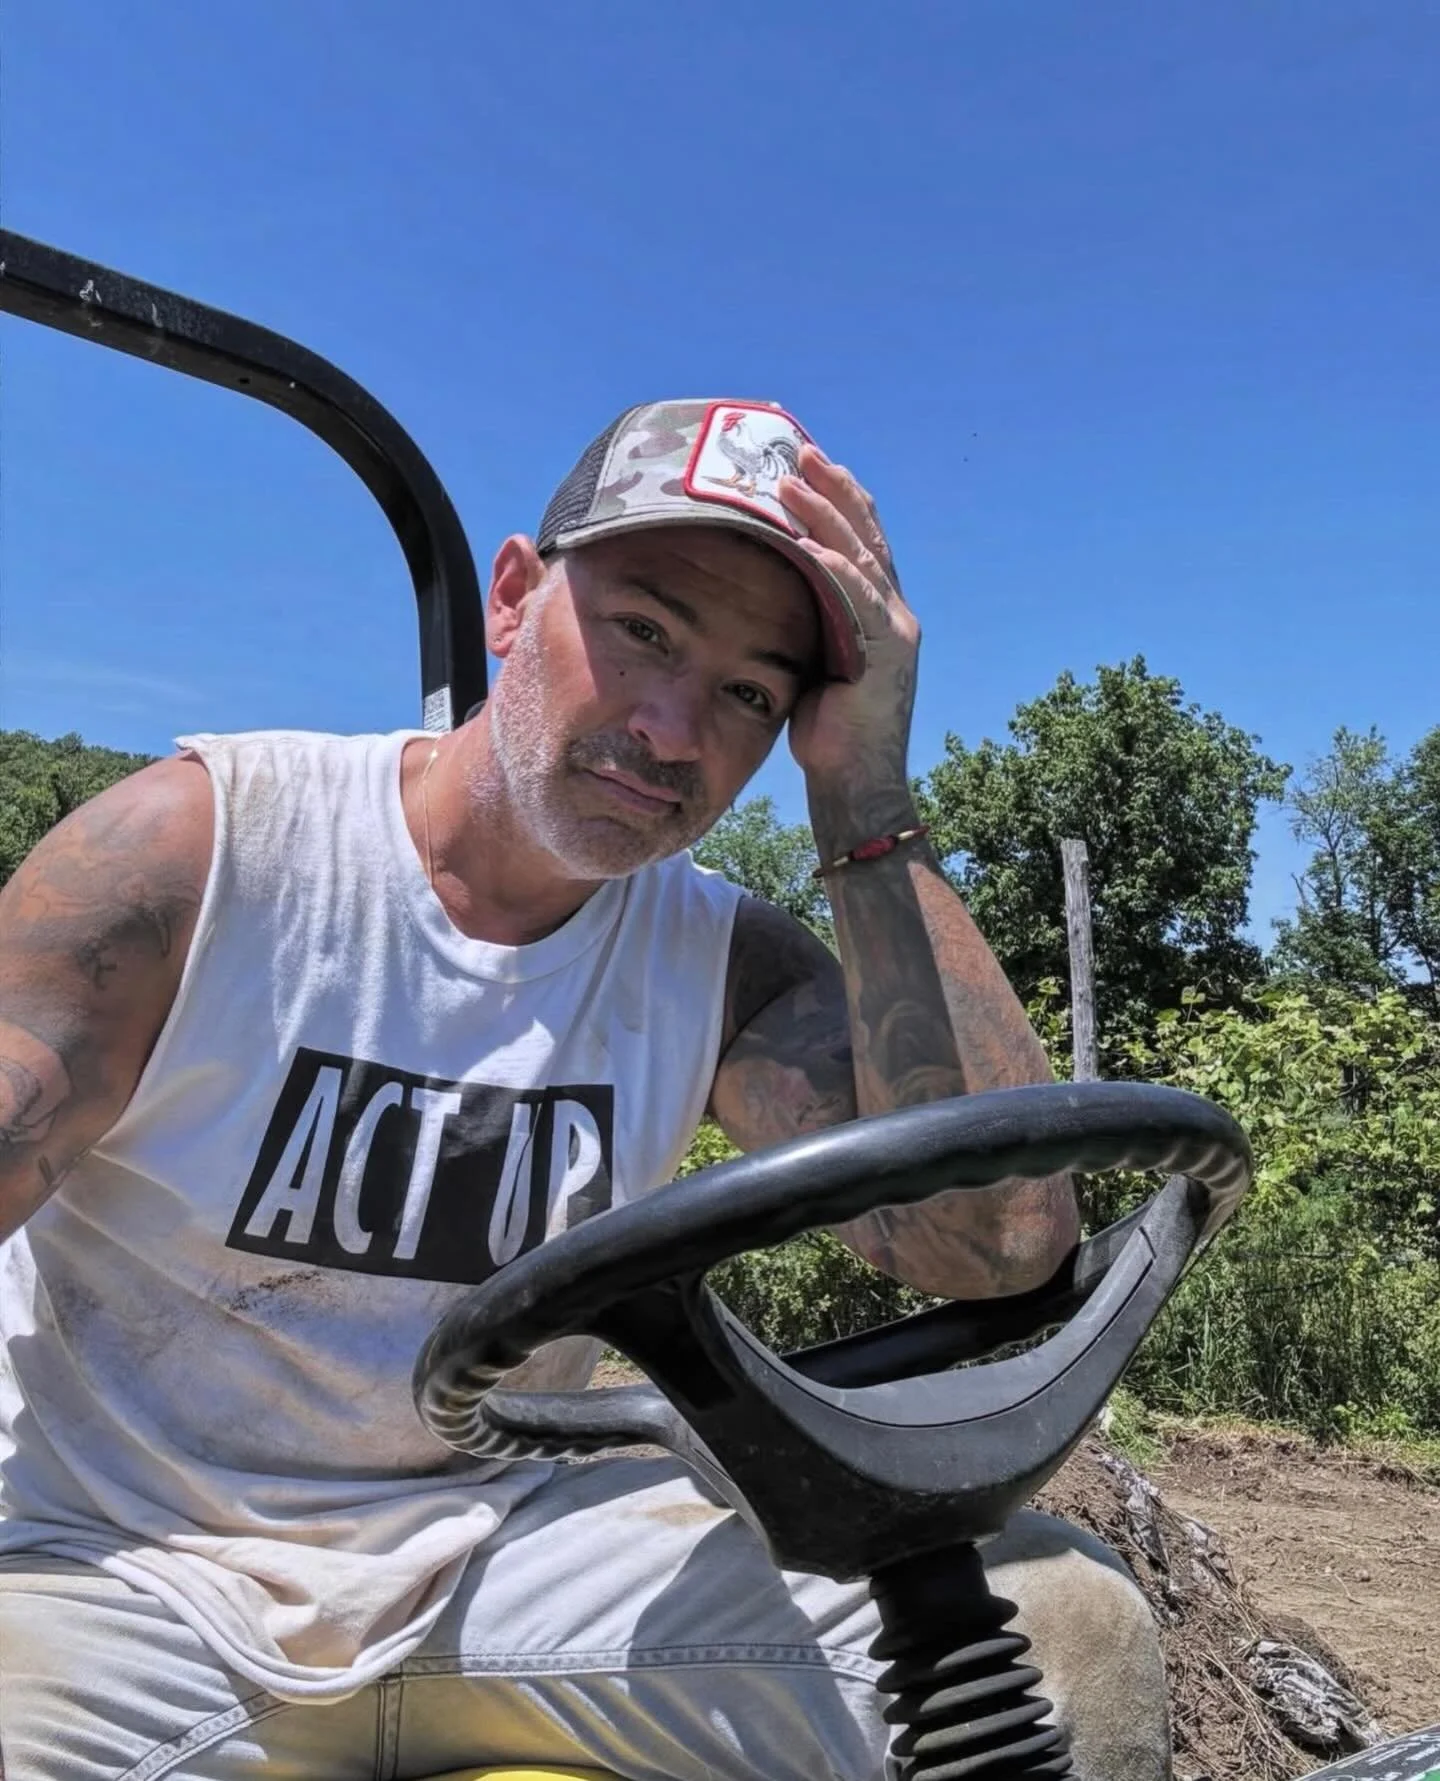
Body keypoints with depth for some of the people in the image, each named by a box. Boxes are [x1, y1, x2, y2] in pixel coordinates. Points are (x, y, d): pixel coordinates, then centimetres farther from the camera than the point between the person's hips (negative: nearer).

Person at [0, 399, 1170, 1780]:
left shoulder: (724, 965, -5)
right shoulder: (204, 845, -11)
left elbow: (1002, 1241, -18)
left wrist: (865, 795, -20)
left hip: (495, 1550, 2)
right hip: (114, 1558, -1)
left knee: (1067, 1629, -14)